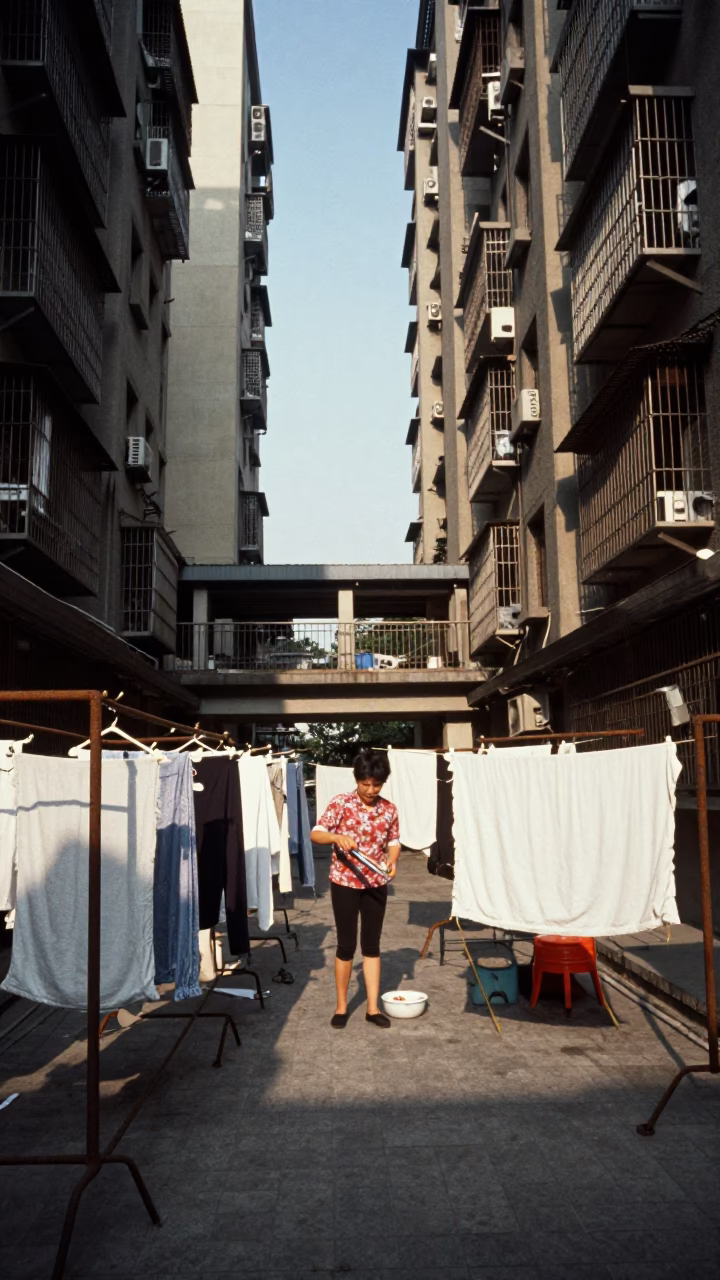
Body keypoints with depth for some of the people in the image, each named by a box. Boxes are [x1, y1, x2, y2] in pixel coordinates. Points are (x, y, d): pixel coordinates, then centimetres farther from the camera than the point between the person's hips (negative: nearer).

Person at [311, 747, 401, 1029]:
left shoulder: (389, 809, 0)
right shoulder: (341, 803, -11)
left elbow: (393, 842, 8)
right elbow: (316, 834, -13)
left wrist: (392, 860, -13)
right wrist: (337, 837, -33)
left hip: (376, 884, 3)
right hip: (345, 882, -3)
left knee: (371, 944, 9)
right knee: (347, 944, 3)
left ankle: (373, 1008, 18)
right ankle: (341, 1006, 19)